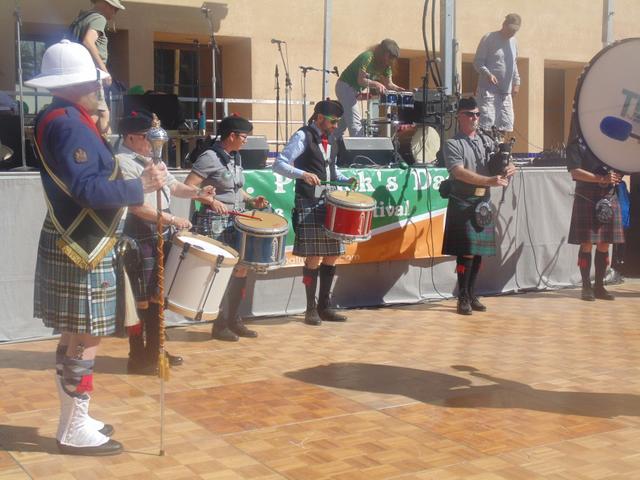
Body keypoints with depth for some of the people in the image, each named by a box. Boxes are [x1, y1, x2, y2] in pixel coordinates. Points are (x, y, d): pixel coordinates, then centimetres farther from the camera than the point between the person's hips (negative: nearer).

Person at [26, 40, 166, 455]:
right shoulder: (67, 124, -18)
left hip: (78, 244, 10)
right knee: (86, 338, -3)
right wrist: (141, 186, -21)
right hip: (81, 249, -10)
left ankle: (74, 420, 26)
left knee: (75, 337, 16)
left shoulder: (64, 119, 13)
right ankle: (75, 432, 6)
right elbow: (87, 189, -25)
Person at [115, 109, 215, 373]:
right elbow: (137, 206, -21)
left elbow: (172, 185, 20)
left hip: (162, 232, 10)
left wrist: (197, 193, 3)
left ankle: (154, 349, 26)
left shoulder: (150, 159, 16)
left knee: (157, 293, 15)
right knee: (141, 298, -4)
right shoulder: (122, 163, -14)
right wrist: (172, 219, -20)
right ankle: (137, 357, 5)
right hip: (140, 235, -10)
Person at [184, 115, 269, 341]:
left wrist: (251, 200, 7)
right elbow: (188, 187, -18)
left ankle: (234, 320, 24)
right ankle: (220, 325, 10)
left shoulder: (236, 157, 11)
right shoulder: (209, 157, -15)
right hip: (217, 224, -9)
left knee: (241, 269, 12)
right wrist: (211, 201, -28)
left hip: (236, 223, 9)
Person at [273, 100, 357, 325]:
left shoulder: (330, 140, 16)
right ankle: (311, 309, 6)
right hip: (309, 205, -7)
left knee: (332, 256, 8)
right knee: (314, 258, -6)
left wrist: (346, 180, 10)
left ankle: (324, 306, 18)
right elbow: (279, 164, -14)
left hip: (330, 204, 7)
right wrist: (302, 174, -29)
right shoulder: (303, 137, -6)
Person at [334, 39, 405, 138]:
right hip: (345, 86, -9)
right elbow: (361, 80, -26)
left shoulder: (386, 65, 3)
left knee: (342, 124, 14)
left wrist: (399, 89, -15)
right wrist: (375, 83, -40)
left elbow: (388, 84, 3)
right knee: (356, 123, -16)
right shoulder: (368, 57, -22)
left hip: (354, 90, 9)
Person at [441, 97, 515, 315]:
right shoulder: (453, 144, -5)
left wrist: (509, 169, -12)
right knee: (466, 250, -10)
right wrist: (490, 181, -26)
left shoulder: (486, 140, 12)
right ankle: (463, 298, -1)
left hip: (483, 201, 6)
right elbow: (460, 172, -18)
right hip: (463, 203, -6)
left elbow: (501, 163, 14)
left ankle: (472, 295, 19)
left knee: (479, 250, 9)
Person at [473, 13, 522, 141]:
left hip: (506, 91, 7)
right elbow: (477, 62, -8)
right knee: (487, 123, -15)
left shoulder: (514, 41, 15)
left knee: (505, 125, 5)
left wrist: (516, 82, 13)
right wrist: (488, 74, -25)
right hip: (488, 90, -7)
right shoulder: (489, 39, -6)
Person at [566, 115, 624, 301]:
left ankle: (599, 286, 15)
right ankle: (586, 287, 5)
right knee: (587, 245, -3)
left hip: (609, 200, 5)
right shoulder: (576, 145, -1)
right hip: (586, 201, -5)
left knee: (604, 245, 7)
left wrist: (615, 175, -7)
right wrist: (602, 179, -19)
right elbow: (575, 172, -13)